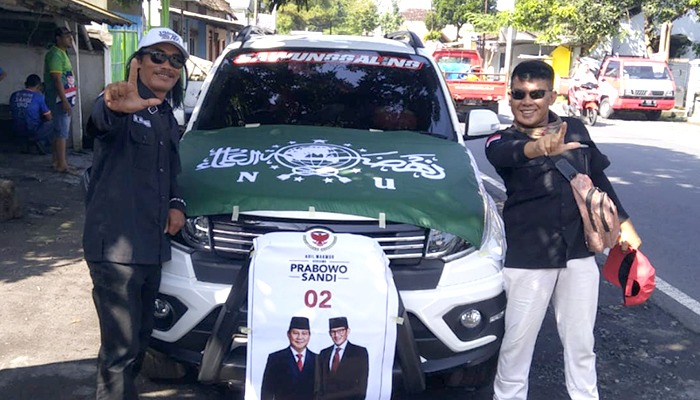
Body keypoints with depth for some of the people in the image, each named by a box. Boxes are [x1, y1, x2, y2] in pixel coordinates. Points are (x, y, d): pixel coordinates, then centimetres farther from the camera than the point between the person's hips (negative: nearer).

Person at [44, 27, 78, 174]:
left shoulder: (61, 53, 18)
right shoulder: (55, 54, -13)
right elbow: (57, 79, -20)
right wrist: (64, 101, -24)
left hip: (64, 97, 10)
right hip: (60, 98, -10)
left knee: (59, 130, 13)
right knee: (62, 131, -10)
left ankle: (56, 161, 19)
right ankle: (61, 164, -9)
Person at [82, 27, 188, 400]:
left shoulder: (168, 118, 15)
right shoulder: (120, 106, -10)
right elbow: (101, 119, -36)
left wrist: (176, 204, 5)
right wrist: (114, 107, -61)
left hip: (153, 244, 8)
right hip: (114, 245, -8)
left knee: (140, 337, 19)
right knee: (121, 345, -5)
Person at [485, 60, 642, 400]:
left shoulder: (575, 130, 5)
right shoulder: (502, 142, -7)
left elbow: (599, 180, 16)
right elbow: (505, 153, -33)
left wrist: (623, 223, 14)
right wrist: (537, 148, -54)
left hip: (579, 254, 3)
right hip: (527, 258, -3)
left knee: (580, 342, 14)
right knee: (517, 342, 5)